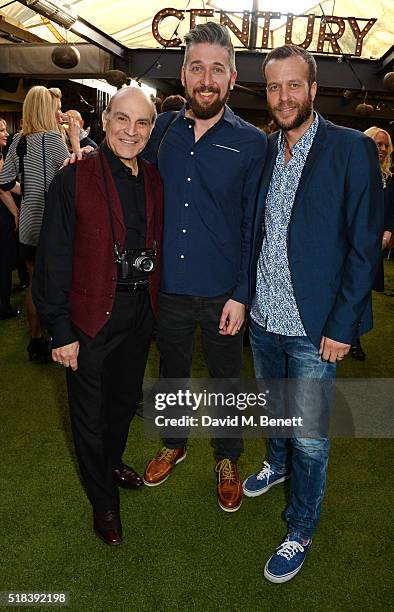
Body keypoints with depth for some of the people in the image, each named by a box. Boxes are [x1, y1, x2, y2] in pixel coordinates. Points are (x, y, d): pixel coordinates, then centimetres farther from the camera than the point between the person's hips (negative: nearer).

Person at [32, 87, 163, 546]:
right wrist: (60, 331, -14)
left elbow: (156, 246, 9)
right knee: (91, 414, 12)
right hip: (91, 315, -5)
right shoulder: (74, 179, -14)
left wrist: (152, 302, 5)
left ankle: (113, 462, 52)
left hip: (140, 310, 5)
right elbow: (53, 261, -14)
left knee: (126, 399, 23)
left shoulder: (154, 181, 3)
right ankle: (104, 501, 35)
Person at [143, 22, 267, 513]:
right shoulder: (162, 131, 1)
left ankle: (227, 459, 40)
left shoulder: (251, 142, -6)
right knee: (171, 372, 20)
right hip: (169, 287, 3)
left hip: (222, 292, -2)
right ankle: (173, 445, 47)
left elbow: (252, 226, -6)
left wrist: (241, 295, -10)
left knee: (225, 379, 15)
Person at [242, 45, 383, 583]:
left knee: (309, 437, 6)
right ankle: (278, 463, 54)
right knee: (274, 408, 25)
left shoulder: (352, 149, -11)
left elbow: (365, 246, -12)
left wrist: (341, 326, -15)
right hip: (263, 316, 5)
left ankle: (300, 532, 29)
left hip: (313, 326, -5)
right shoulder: (264, 150, 6)